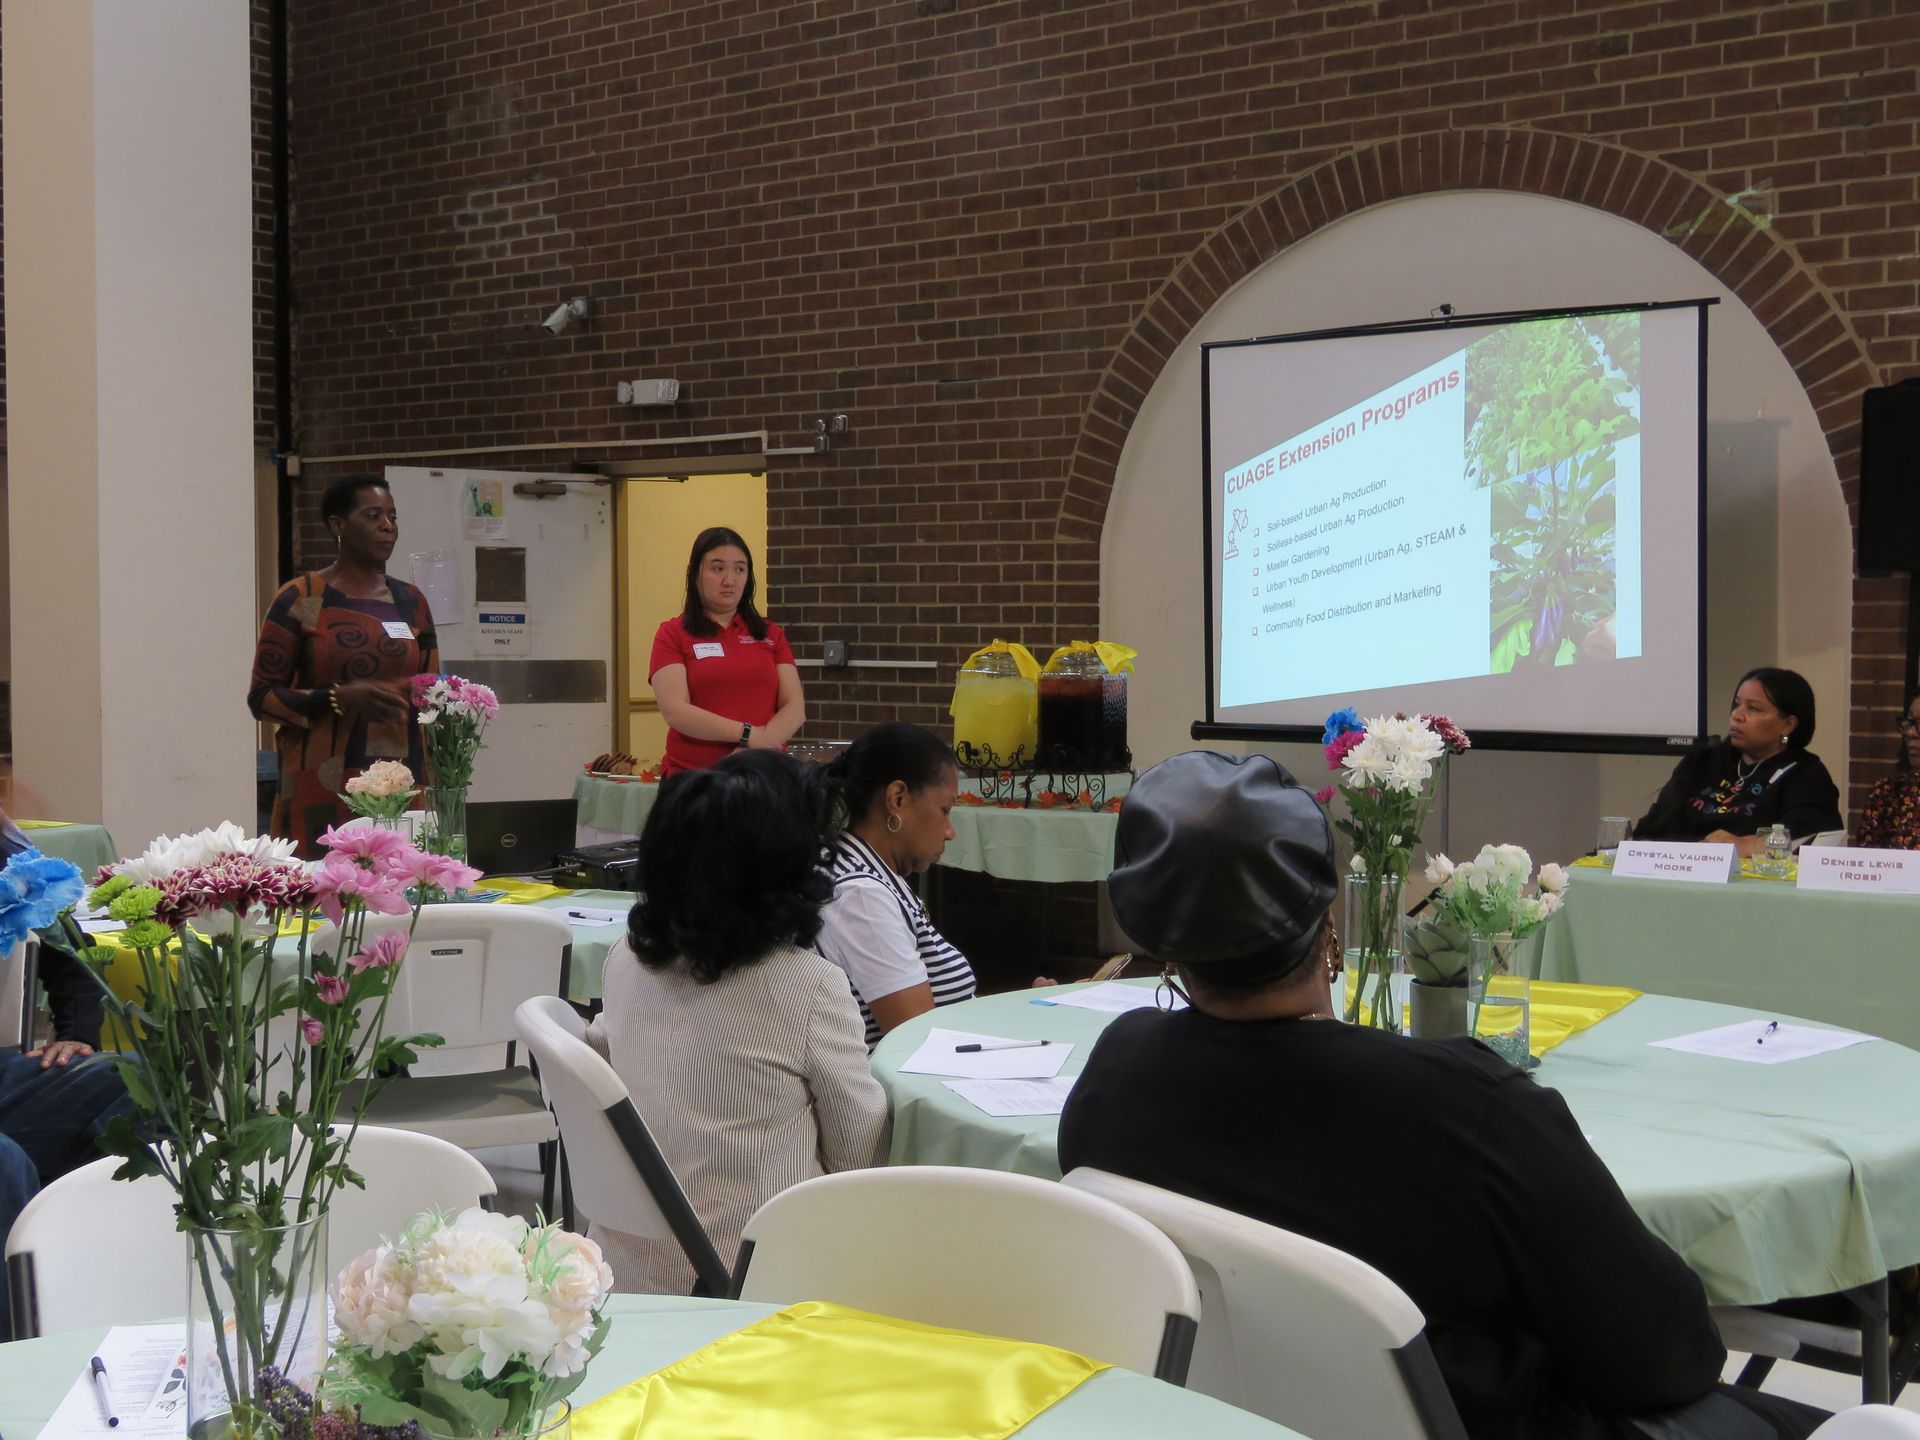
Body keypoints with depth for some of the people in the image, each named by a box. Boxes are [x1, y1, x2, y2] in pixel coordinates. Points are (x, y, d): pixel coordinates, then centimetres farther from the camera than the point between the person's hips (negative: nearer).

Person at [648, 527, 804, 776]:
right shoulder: (672, 634, 5)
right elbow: (675, 711, -7)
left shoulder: (771, 634, 14)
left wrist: (753, 751, -11)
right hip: (693, 775, -2)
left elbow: (795, 707, 5)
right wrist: (747, 734, -13)